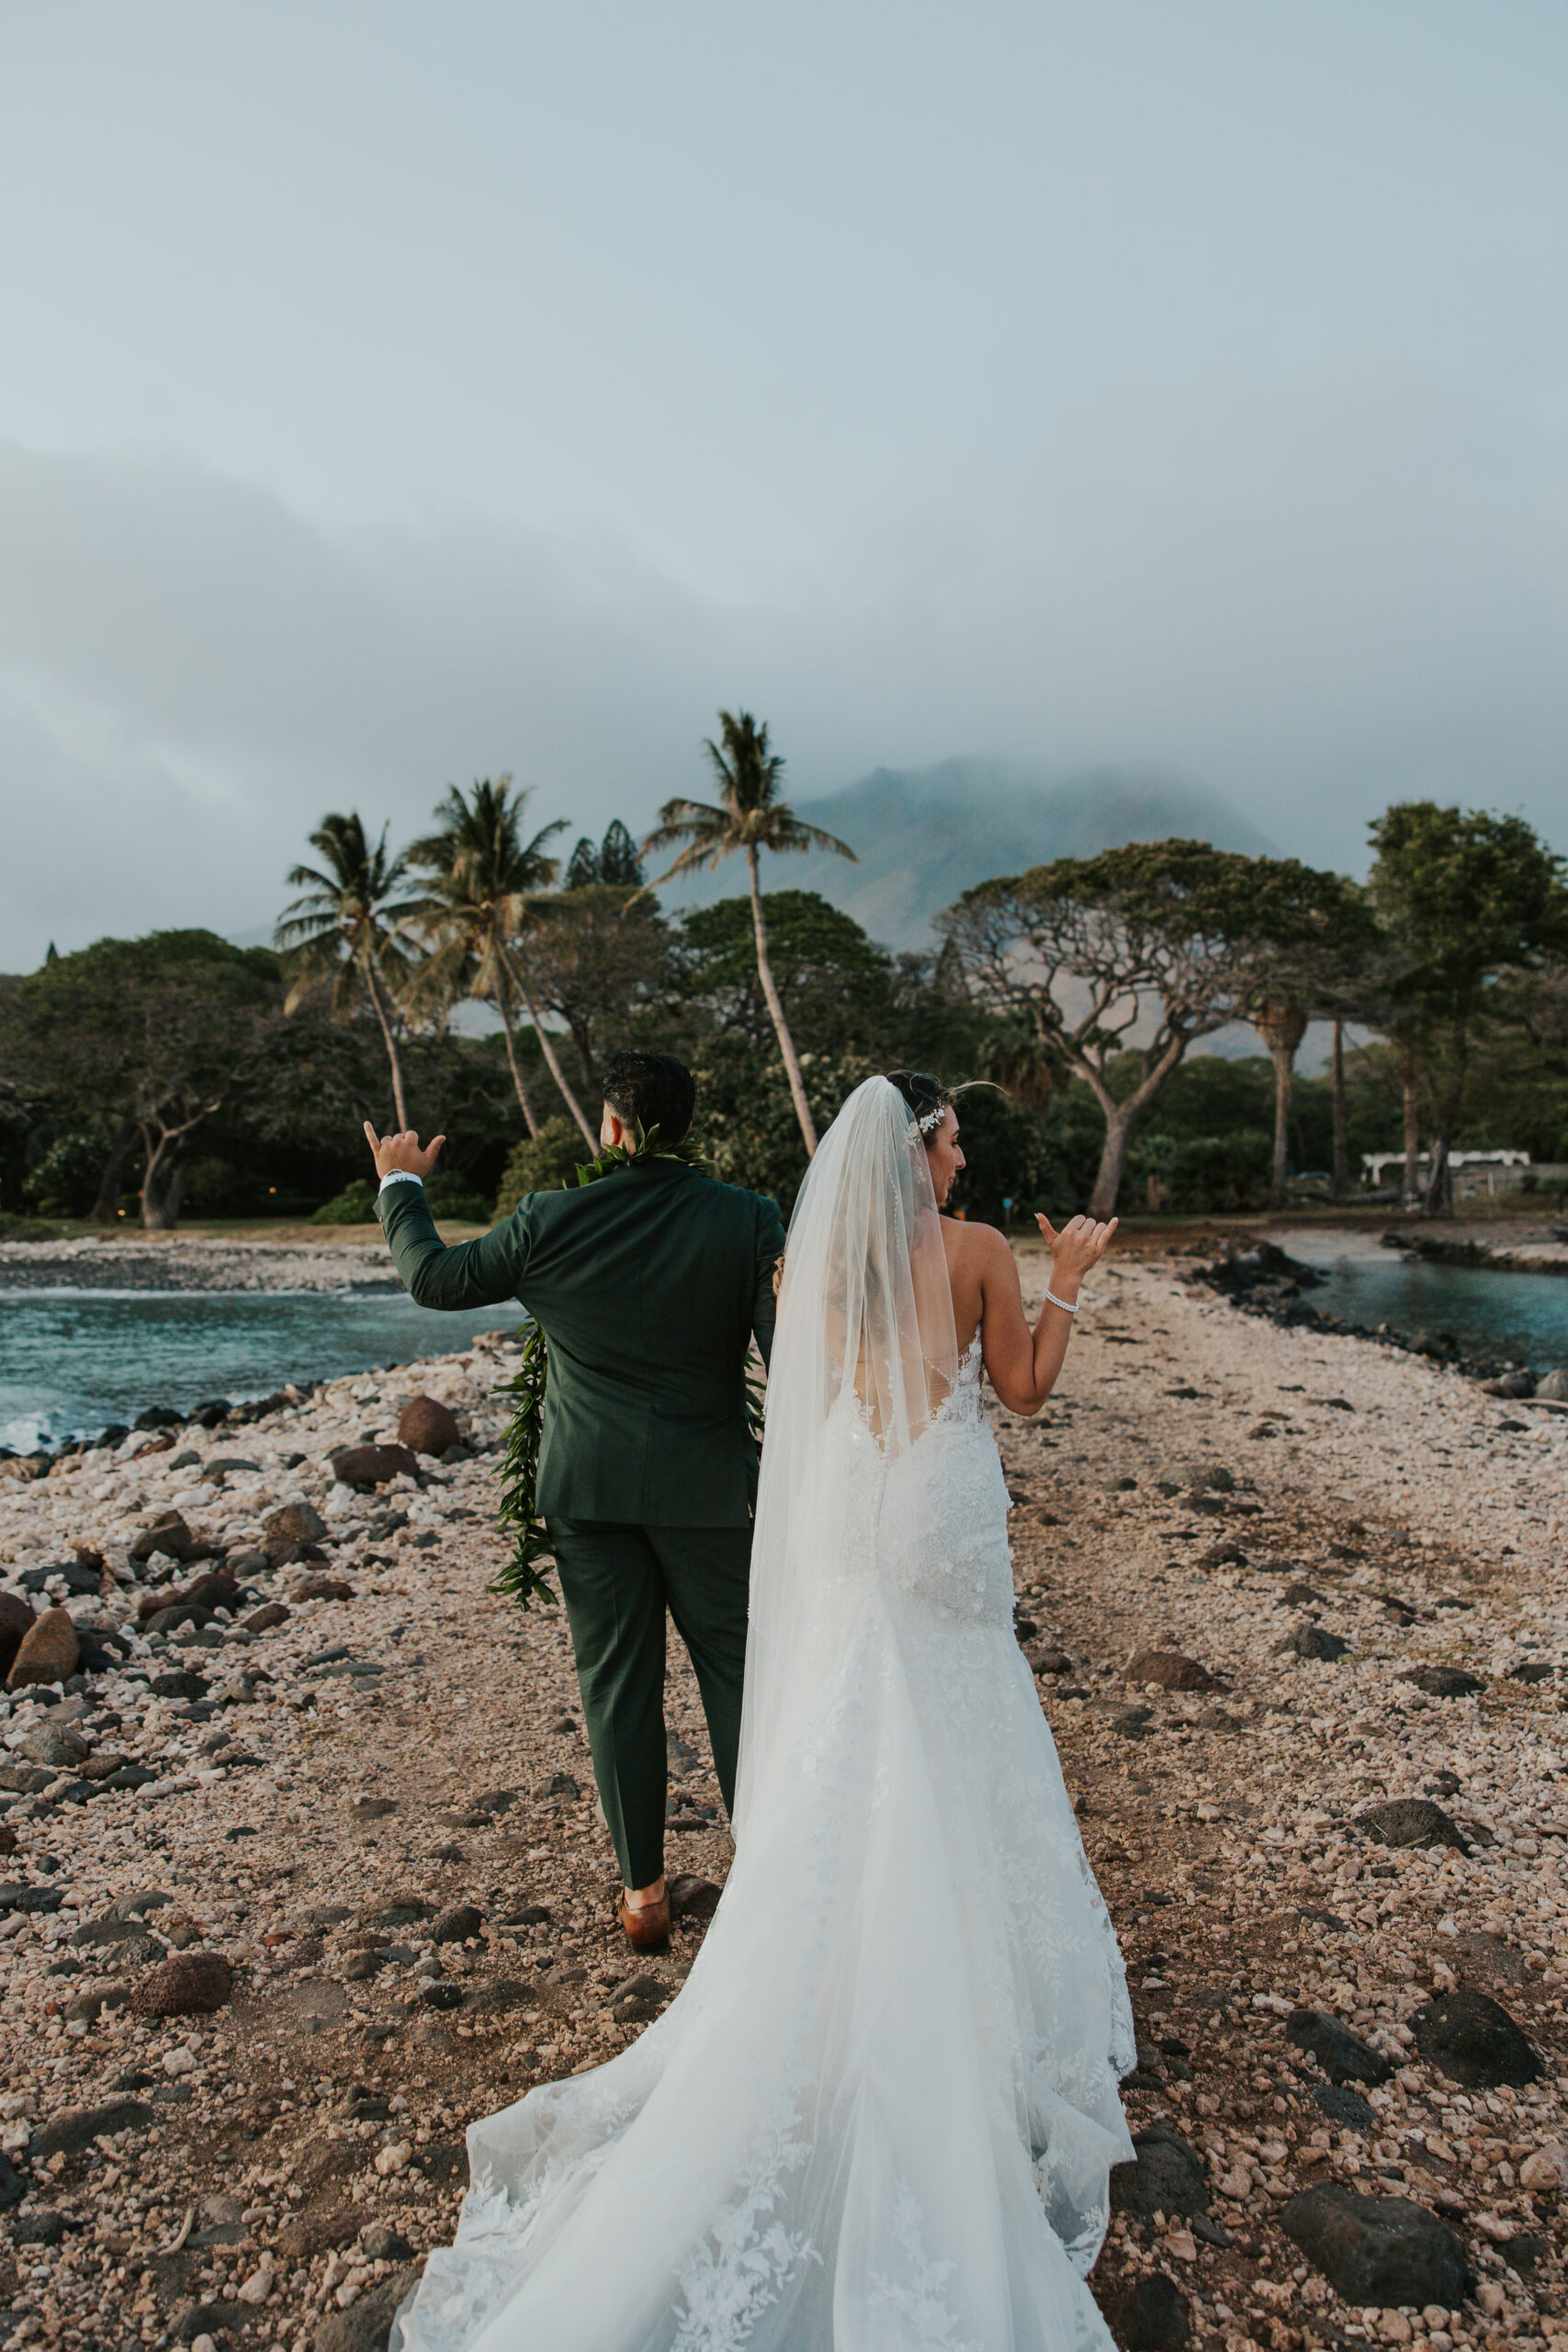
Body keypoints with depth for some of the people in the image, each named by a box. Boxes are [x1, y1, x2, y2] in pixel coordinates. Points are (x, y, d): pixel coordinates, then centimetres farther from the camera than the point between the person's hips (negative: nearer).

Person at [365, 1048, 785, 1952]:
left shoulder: (549, 1223, -8)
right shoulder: (750, 1219, -9)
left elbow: (436, 1277, 6)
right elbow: (790, 1351, -14)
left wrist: (401, 1186, 21)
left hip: (588, 1486, 1)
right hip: (707, 1487, 0)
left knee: (619, 1682, 11)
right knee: (736, 1669, 12)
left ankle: (644, 1889, 23)